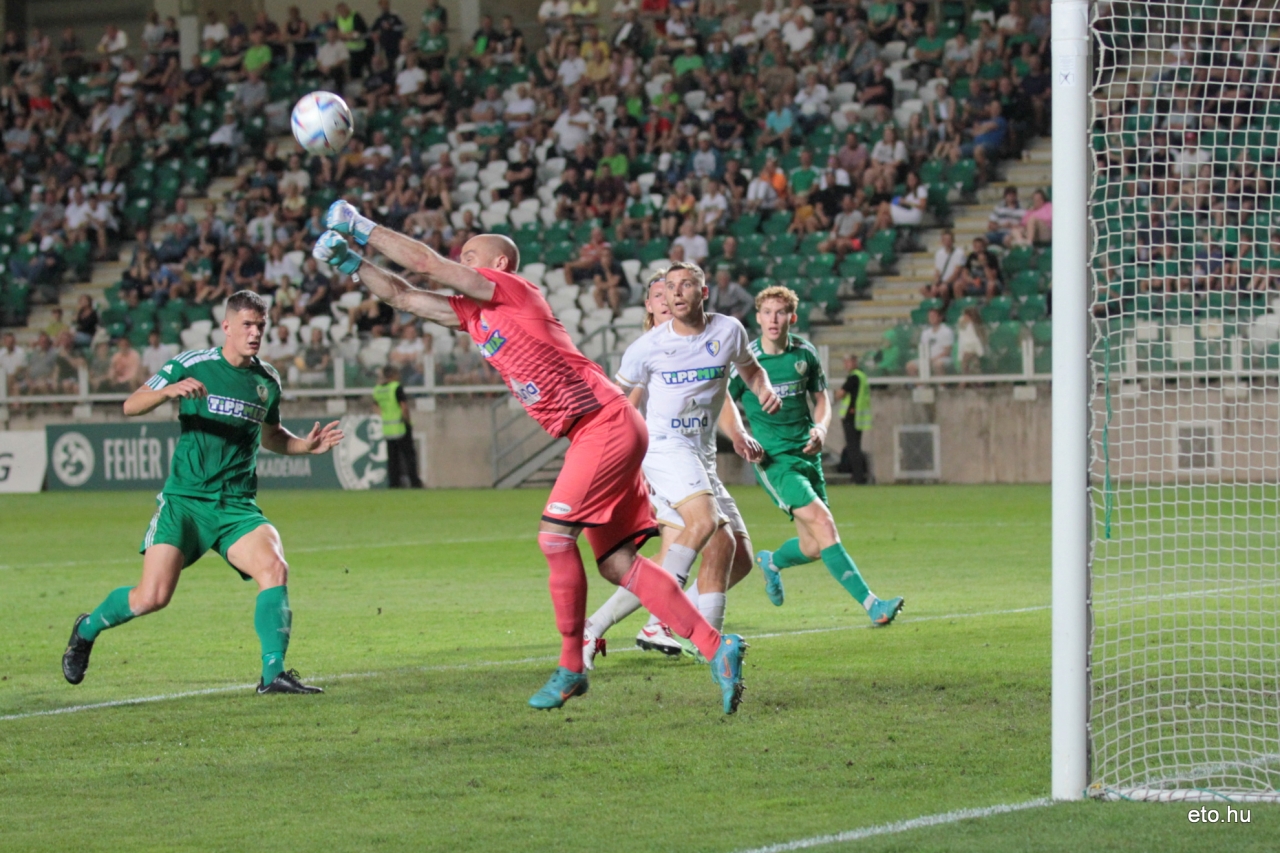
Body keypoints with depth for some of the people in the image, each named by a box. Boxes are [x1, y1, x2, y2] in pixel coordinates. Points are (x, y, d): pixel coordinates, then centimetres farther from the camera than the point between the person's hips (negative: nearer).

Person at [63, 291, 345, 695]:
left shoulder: (267, 381, 10)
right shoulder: (191, 365, -3)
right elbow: (130, 407, -6)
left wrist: (305, 445, 8)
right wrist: (168, 390, -26)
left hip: (237, 507, 3)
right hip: (185, 499, -3)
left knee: (274, 568, -23)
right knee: (153, 596, -11)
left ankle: (274, 674, -21)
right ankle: (87, 629, 20)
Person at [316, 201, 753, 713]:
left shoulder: (514, 291, -5)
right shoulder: (473, 315, 18)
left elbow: (427, 264, -7)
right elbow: (402, 296, 22)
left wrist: (362, 228, 1)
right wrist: (351, 263, 14)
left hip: (607, 425, -9)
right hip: (592, 437, 9)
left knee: (555, 534, -14)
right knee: (616, 561, 2)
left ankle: (571, 668, -7)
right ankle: (715, 647, 0)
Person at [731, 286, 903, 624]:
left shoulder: (805, 353, 4)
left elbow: (820, 397, 15)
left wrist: (820, 428, -5)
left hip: (807, 453, 5)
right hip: (773, 458, -5)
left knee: (813, 547, 6)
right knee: (822, 523, -22)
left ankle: (771, 562, 41)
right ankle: (870, 603, -26)